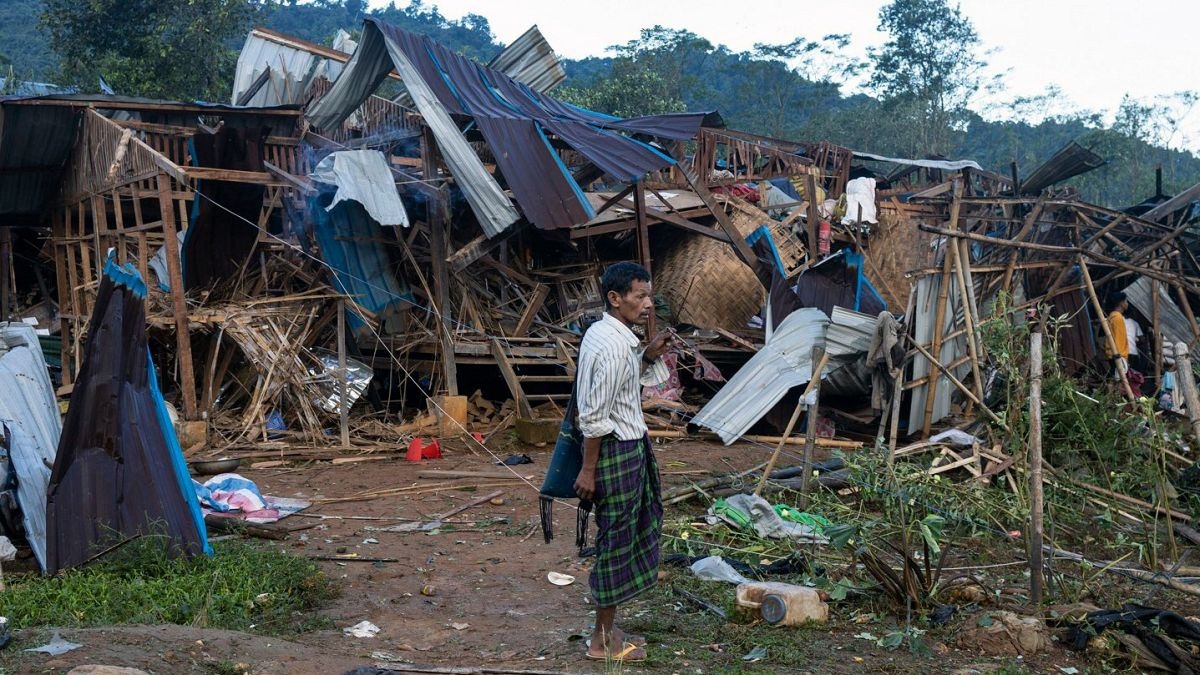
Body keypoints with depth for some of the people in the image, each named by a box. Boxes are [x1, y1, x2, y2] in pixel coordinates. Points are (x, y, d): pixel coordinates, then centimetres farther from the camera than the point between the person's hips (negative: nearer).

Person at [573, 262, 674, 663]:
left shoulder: (605, 334, 9)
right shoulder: (613, 345, -22)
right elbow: (595, 416, -22)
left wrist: (649, 356, 8)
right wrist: (589, 469, -18)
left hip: (629, 447, 10)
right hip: (617, 451, -10)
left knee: (623, 535, 17)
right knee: (617, 539, 0)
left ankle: (609, 630, 28)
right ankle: (604, 640, 13)